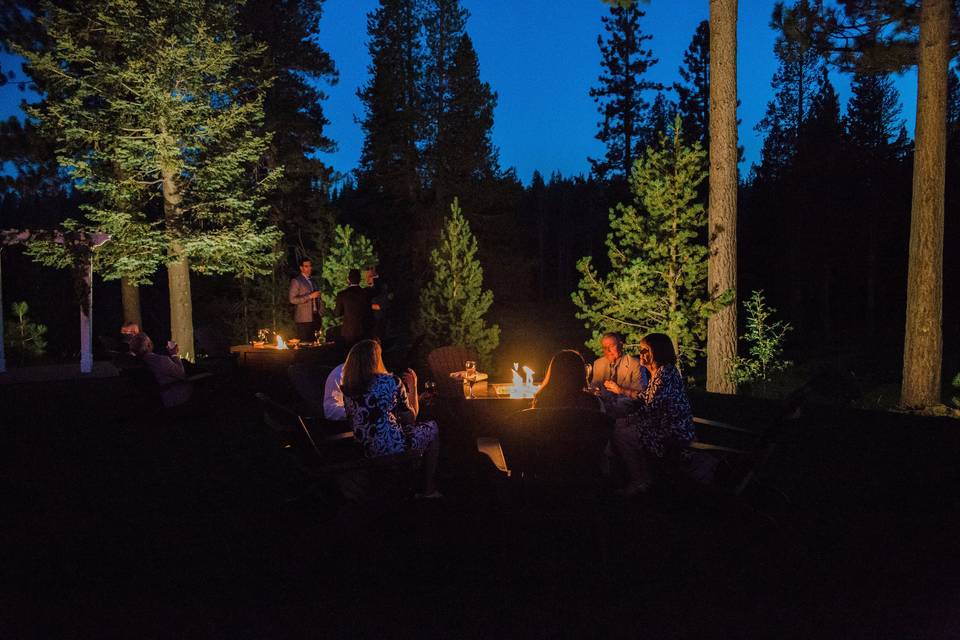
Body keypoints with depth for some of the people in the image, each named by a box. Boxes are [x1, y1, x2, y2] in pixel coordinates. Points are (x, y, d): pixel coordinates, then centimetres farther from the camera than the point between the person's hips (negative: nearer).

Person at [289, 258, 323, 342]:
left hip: (314, 317, 6)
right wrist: (309, 296, -17)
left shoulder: (312, 281, 19)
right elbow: (292, 299, -13)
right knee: (304, 343, -9)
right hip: (303, 319, -6)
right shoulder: (296, 281, -4)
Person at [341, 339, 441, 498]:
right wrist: (413, 387, 7)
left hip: (365, 449, 7)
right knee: (432, 428, 20)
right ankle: (428, 491, 24)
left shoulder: (348, 388, 0)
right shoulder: (391, 382, -15)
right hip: (393, 446, -6)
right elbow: (411, 418, -5)